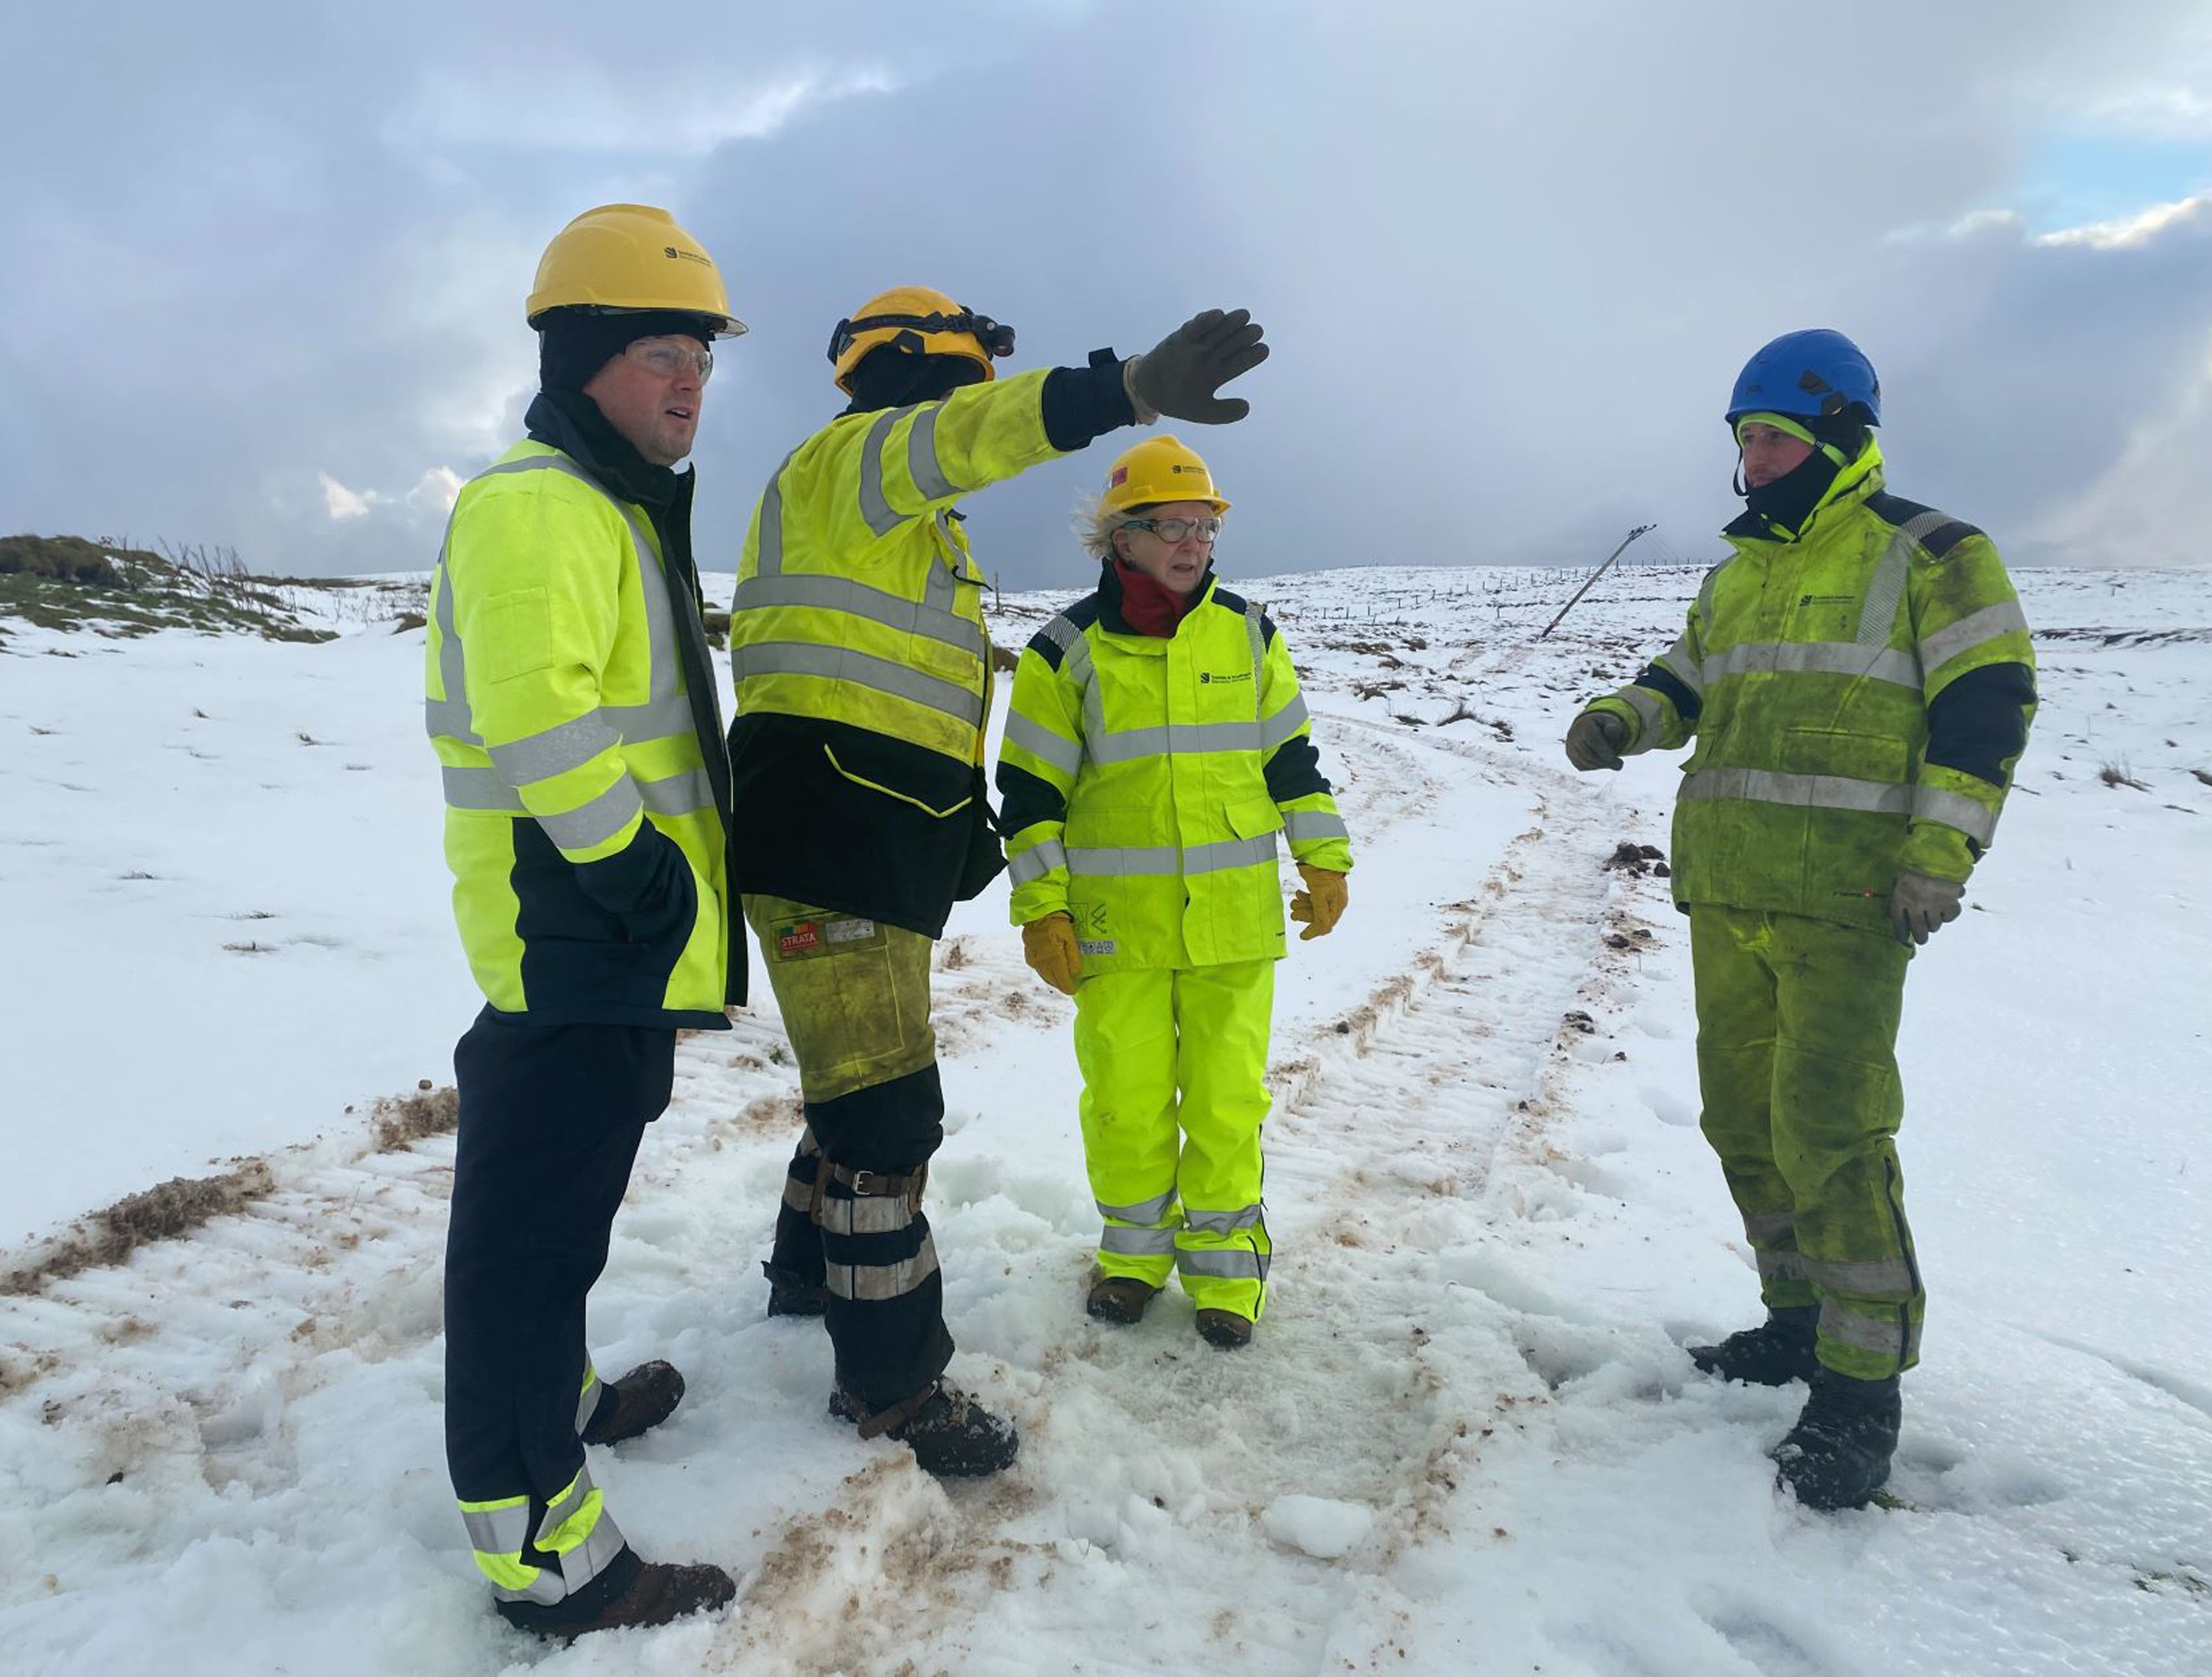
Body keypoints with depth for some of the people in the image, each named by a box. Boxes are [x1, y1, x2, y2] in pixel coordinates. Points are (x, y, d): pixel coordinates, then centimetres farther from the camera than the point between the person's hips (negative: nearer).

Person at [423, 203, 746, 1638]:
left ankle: (564, 1397, 43)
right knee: (537, 1224, -2)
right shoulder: (536, 506, -15)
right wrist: (632, 870, -21)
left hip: (621, 940, 11)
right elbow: (538, 715, -29)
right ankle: (544, 1553, 8)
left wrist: (663, 881, 21)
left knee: (566, 1196, 24)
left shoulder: (619, 510, 19)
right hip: (574, 939, -11)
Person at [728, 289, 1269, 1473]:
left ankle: (809, 1267, 45)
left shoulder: (907, 524, 25)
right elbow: (960, 439, -30)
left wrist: (969, 829, 23)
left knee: (869, 1090, 24)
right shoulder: (842, 461, -7)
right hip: (824, 853, -11)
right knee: (890, 1113, -6)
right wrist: (1129, 390, -44)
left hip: (880, 860, 11)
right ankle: (892, 1384, 8)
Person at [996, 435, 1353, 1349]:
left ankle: (1223, 1258, 25)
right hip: (1116, 921, -1)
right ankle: (1136, 1245, 29)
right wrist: (1040, 911, -4)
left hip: (1235, 919, 2)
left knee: (1227, 1097, 6)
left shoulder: (1249, 633, 5)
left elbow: (1292, 756, 13)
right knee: (1125, 1096, 6)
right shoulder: (1068, 650, -3)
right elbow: (1030, 792, 0)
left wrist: (1323, 861, 10)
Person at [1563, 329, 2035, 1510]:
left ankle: (1862, 1388, 3)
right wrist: (1622, 719, 2)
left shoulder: (1927, 554, -3)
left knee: (1829, 1130, -10)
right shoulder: (1740, 570, 18)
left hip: (1845, 900, -7)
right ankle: (1801, 1318, 30)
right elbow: (1686, 681, 25)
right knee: (1744, 1119, 13)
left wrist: (1944, 851, -17)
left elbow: (1989, 701, -7)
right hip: (1724, 890, 8)